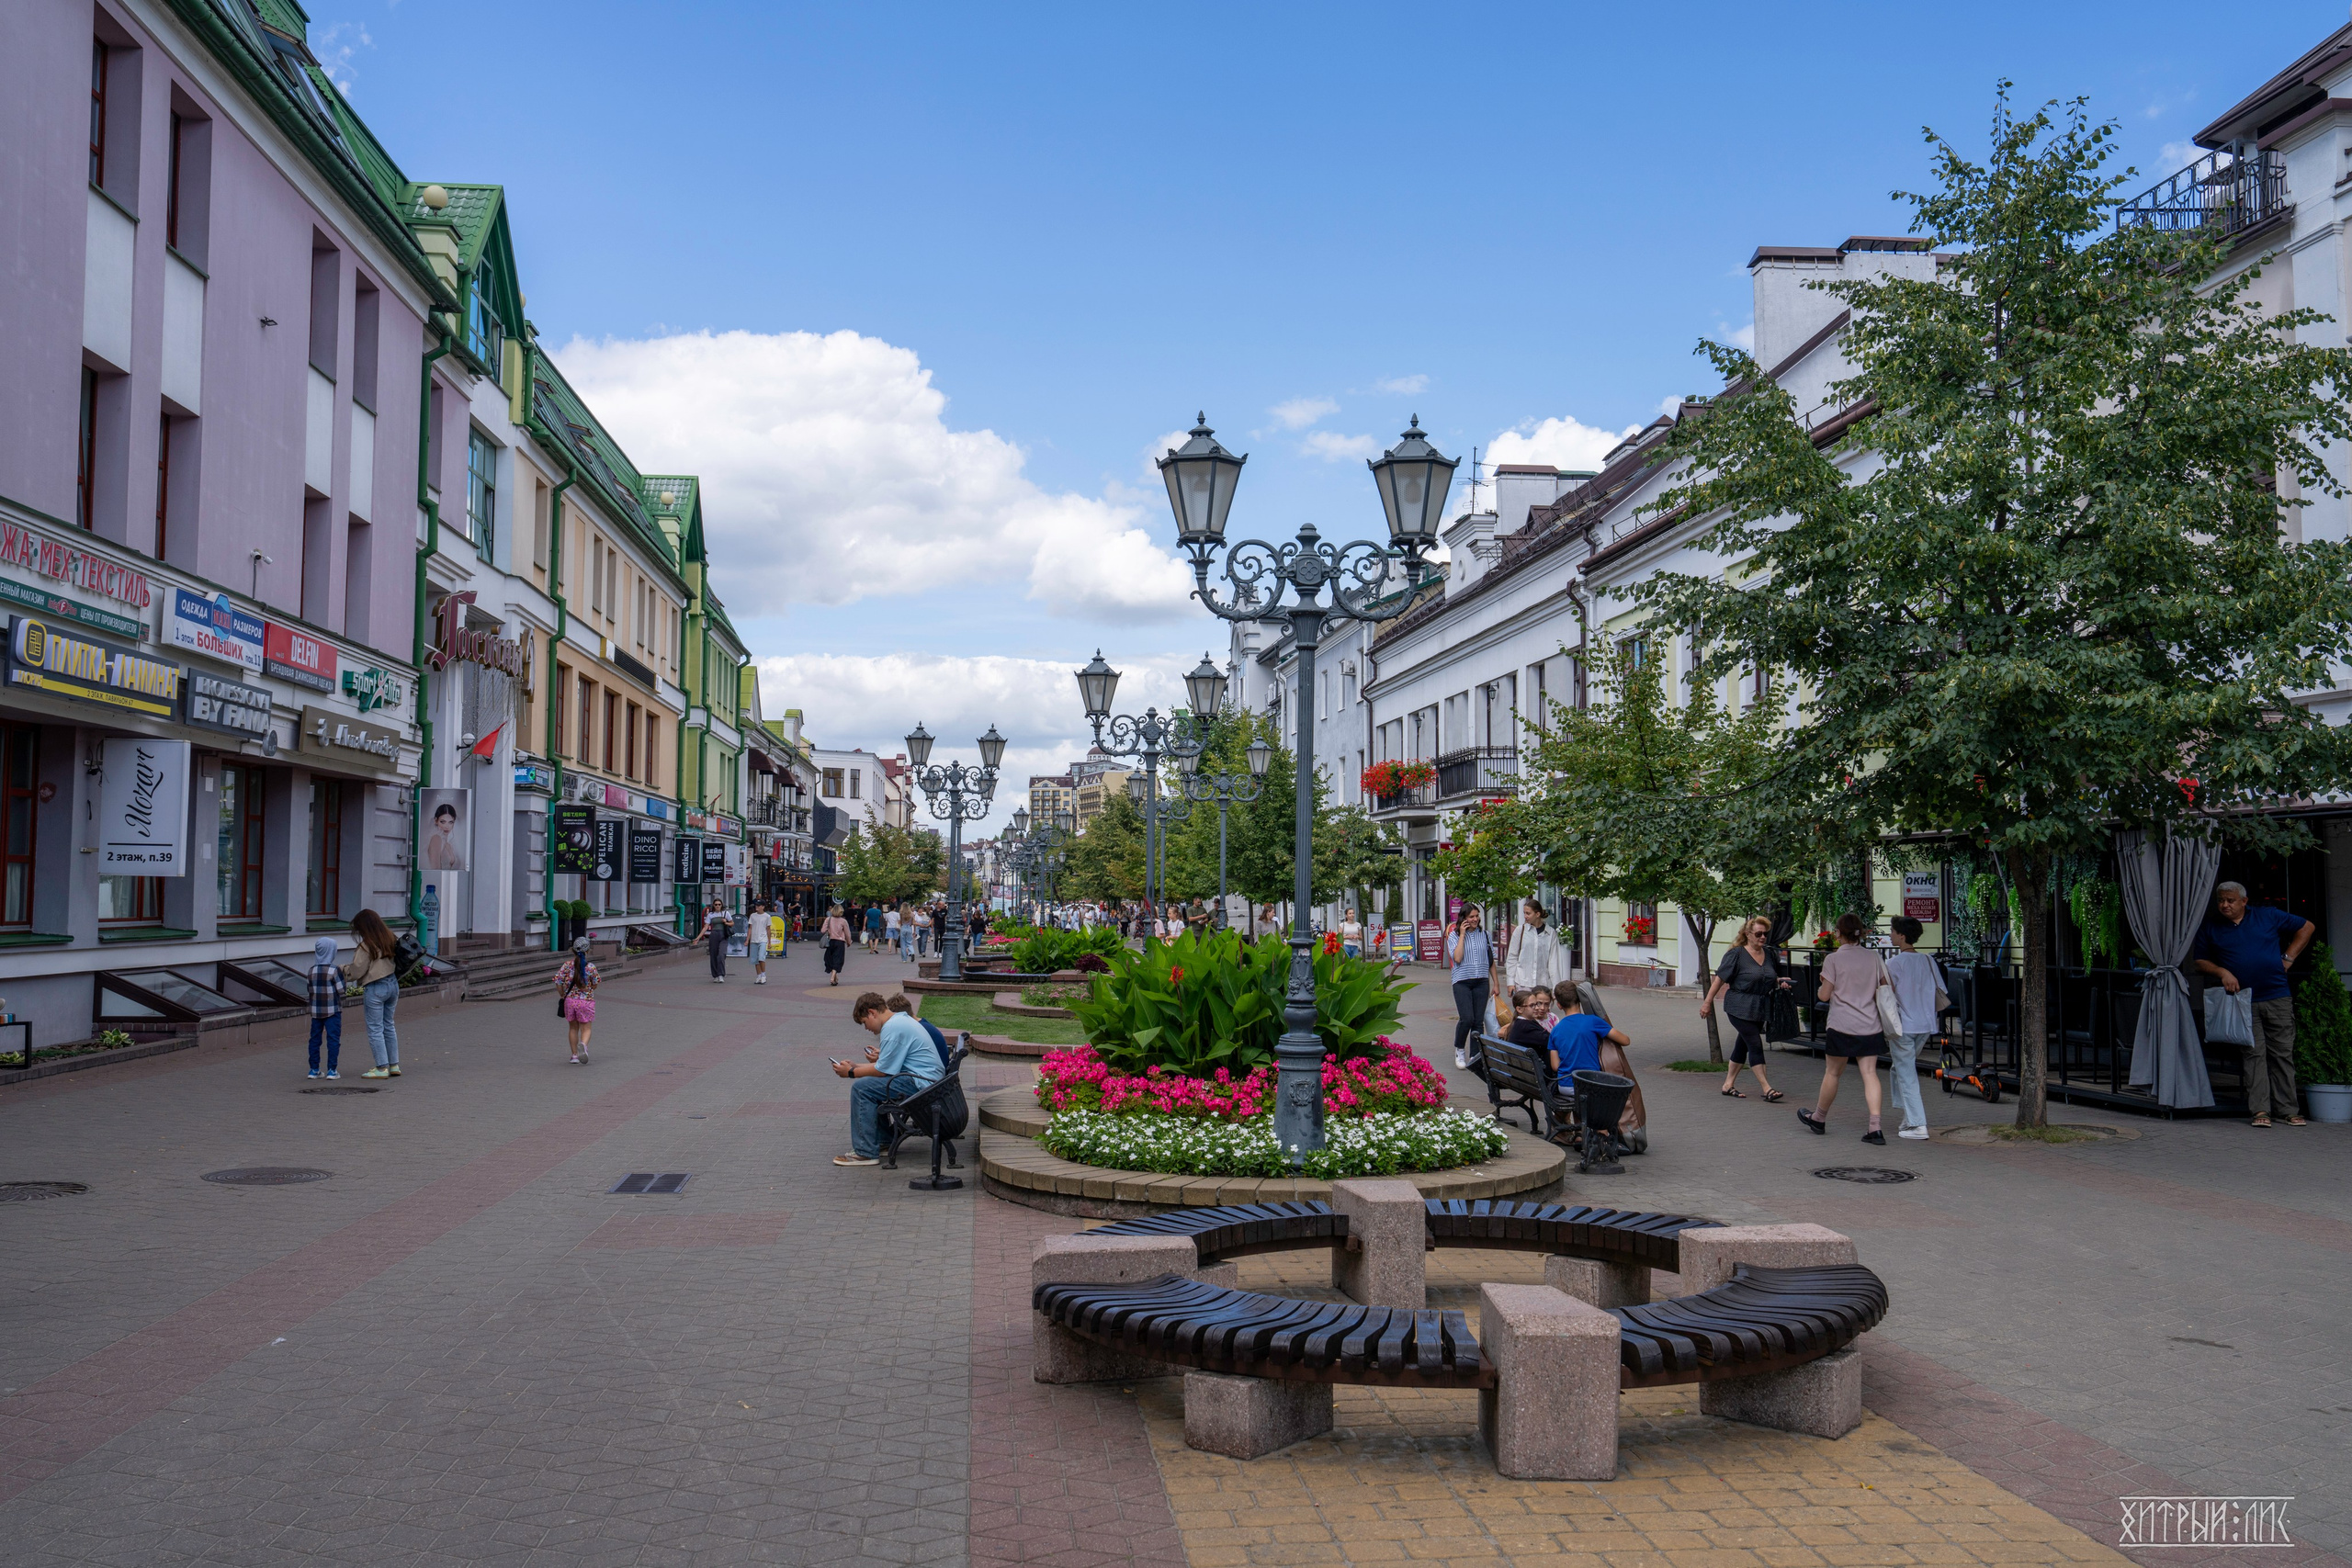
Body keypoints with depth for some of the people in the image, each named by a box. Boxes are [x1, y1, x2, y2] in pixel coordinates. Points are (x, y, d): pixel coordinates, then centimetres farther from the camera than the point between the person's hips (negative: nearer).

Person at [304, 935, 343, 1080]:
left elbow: (310, 990, 8)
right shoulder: (334, 970, -12)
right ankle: (332, 1070, -2)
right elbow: (341, 990, -10)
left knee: (315, 1039, 10)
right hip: (332, 1010, -5)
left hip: (315, 1010, 5)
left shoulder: (312, 971, 3)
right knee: (333, 1039, 0)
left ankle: (314, 1069, 13)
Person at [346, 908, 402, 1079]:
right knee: (388, 1026, 16)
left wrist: (342, 969, 7)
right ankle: (394, 1065, 18)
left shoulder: (366, 946, -16)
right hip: (393, 984, 7)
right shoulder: (390, 939, 5)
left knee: (375, 1029, 1)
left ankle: (382, 1068, 2)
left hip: (375, 988, -7)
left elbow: (356, 970, -13)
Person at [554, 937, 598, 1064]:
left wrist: (563, 996, 9)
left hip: (570, 1000, 2)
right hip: (586, 1000, -2)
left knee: (573, 1028, 17)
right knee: (586, 1028, 5)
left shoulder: (567, 965, -5)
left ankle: (574, 1055, 18)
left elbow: (558, 983, -6)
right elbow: (595, 985, -2)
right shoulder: (591, 967, -9)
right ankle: (583, 1044, -26)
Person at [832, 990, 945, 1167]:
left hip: (921, 1083, -11)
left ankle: (866, 1153, -11)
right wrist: (856, 1066, 20)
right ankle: (880, 1142, 28)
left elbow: (883, 1070, -14)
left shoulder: (892, 1029, -15)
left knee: (862, 1088, -14)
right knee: (872, 1084, 24)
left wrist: (851, 1072, -1)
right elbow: (890, 1064, 23)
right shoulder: (900, 1019, 19)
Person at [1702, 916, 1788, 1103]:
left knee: (1743, 1044, 11)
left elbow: (1772, 978, 23)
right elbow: (1720, 979, -8)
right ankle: (1767, 1089, -10)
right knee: (1755, 1045, -10)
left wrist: (1780, 982, 0)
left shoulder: (1769, 954, 10)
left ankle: (1728, 1084, 21)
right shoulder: (1737, 954, -9)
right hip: (1740, 1008, -6)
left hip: (1760, 1008, 7)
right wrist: (1707, 1002, -9)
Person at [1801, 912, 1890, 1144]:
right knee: (1869, 1073, 0)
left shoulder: (1833, 959, -7)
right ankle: (1875, 1127, -11)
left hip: (1842, 1027, -3)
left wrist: (1822, 983, 14)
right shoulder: (1873, 957, 4)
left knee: (1832, 1072, 11)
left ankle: (1819, 1118, 28)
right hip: (1870, 1027, 3)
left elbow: (1825, 995, -6)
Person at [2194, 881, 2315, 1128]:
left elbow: (2307, 928, 15)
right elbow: (2200, 962, 12)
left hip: (2278, 998, 0)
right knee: (2254, 1054, -5)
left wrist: (2288, 958, 7)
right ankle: (2260, 1110, -5)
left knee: (2283, 1054, 2)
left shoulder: (2267, 916, 8)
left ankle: (2287, 1110, 6)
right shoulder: (2211, 928, 9)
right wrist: (2222, 972, -8)